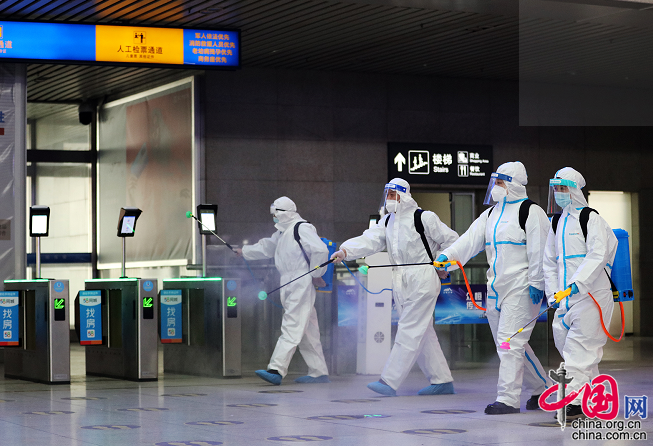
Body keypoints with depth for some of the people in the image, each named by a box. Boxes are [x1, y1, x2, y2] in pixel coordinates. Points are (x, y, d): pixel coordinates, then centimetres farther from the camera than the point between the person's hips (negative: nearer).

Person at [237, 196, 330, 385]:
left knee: (291, 328, -13)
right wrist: (244, 251, 41)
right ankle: (319, 373, 13)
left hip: (301, 286, -10)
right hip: (290, 288, 10)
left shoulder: (302, 228, -11)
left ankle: (276, 370, -20)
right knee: (307, 332, 9)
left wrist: (315, 274, -13)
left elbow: (321, 250, -21)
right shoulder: (283, 232, 20)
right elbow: (267, 247, 35)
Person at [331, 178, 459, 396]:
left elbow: (451, 240, -2)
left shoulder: (424, 218, -9)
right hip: (400, 284, 8)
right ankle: (442, 380, 20)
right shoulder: (388, 221, 11)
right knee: (423, 334, 12)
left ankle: (390, 381, -13)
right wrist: (345, 251, -18)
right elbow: (370, 240, -3)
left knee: (408, 332, -9)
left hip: (422, 282, -8)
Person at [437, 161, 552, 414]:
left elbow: (538, 251, -12)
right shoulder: (491, 214, 16)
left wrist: (536, 283, -17)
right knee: (507, 343, 12)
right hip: (496, 287, 8)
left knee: (510, 341, -13)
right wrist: (448, 255, -10)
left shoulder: (531, 212, -7)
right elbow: (471, 239, 5)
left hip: (521, 288, -8)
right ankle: (539, 388, 28)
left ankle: (508, 398, -12)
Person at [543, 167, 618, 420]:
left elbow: (598, 255, -17)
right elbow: (550, 261, 19)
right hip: (567, 295, 8)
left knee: (580, 346, -12)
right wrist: (553, 293, 10)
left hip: (592, 294, -8)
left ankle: (575, 401, -14)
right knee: (561, 336, 8)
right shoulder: (557, 223, 16)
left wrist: (578, 282, -27)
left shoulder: (591, 219, -7)